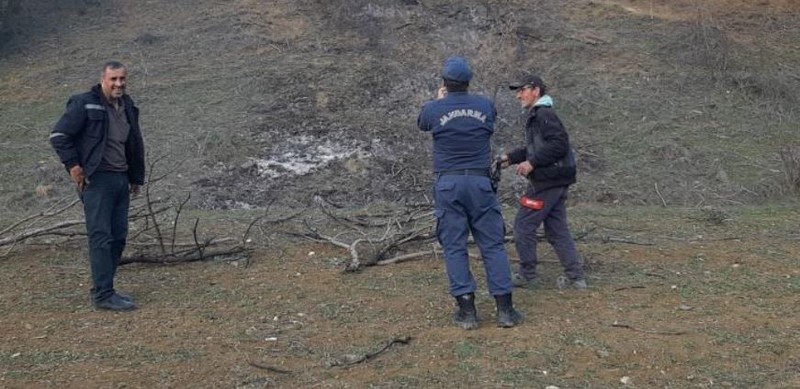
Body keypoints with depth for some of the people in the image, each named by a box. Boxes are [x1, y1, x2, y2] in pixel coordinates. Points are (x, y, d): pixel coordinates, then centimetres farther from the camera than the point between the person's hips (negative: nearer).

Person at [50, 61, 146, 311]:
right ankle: (103, 295, -6)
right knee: (101, 237, -8)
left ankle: (103, 288, 20)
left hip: (121, 179, 8)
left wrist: (137, 178, 21)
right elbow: (59, 135, -8)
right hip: (97, 179, -7)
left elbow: (136, 145, 22)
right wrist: (73, 165, -12)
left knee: (119, 236, 9)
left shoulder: (128, 107, 14)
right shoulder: (85, 104, -7)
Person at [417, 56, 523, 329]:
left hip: (448, 184, -1)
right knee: (493, 244, 6)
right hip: (480, 182, 1)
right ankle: (505, 309, 6)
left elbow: (422, 124, 21)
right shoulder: (485, 106, 1)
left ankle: (466, 310, 3)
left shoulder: (433, 109, -3)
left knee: (454, 246, 5)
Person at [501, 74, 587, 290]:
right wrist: (510, 158, 13)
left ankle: (527, 275, 9)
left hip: (547, 181, -10)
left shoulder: (545, 114, -14)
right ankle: (575, 276, 13)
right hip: (555, 182, 10)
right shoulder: (537, 116, 16)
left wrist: (531, 163, -21)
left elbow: (559, 144, -23)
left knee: (524, 226, -1)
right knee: (557, 229, 11)